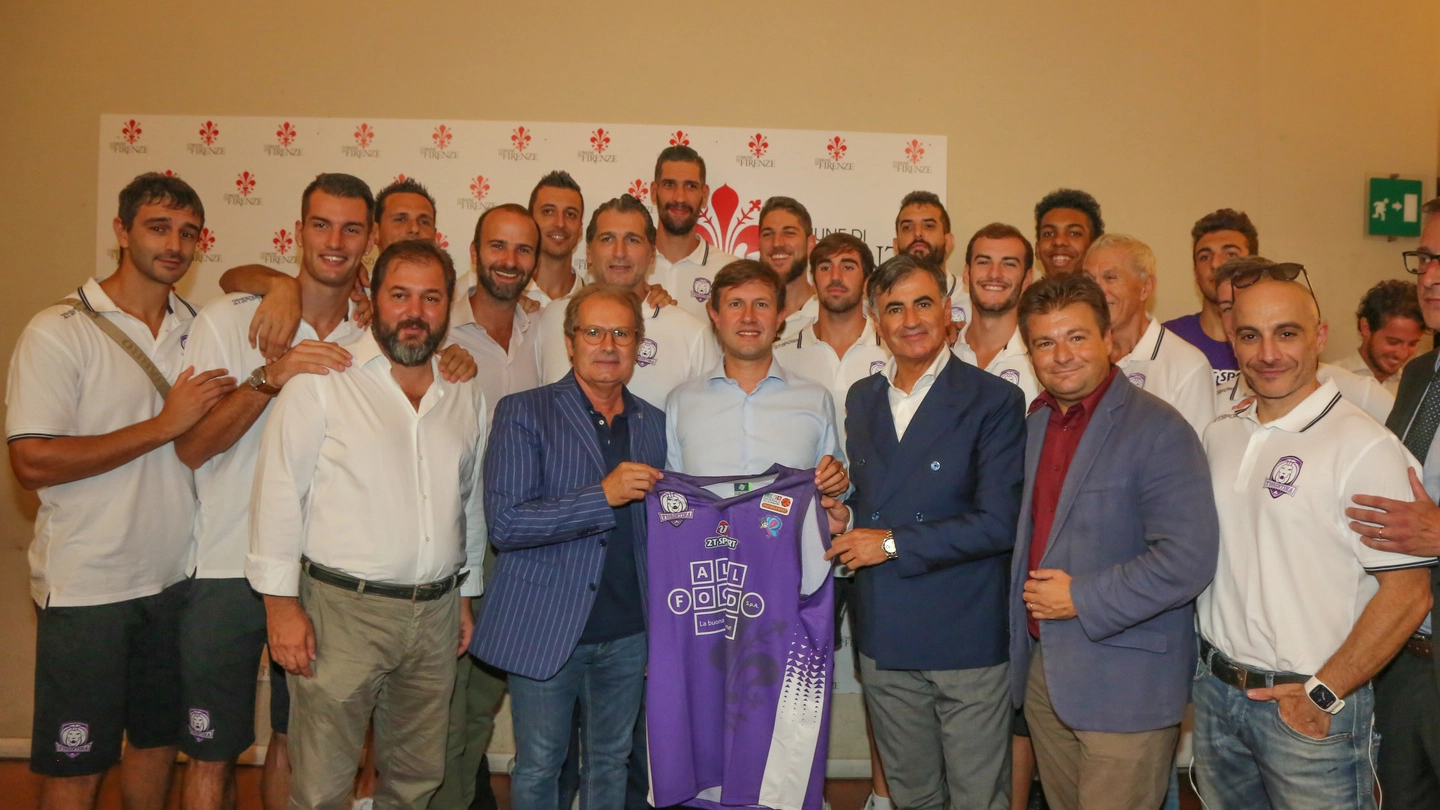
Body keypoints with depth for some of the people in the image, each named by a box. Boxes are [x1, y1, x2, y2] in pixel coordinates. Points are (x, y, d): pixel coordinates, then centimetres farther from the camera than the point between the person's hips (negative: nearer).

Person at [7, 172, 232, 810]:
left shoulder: (196, 328, 4)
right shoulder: (59, 331, -11)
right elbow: (33, 463, -17)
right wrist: (162, 426, -18)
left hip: (176, 577, 5)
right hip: (87, 588, -5)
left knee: (158, 741, 19)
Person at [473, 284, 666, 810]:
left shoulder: (653, 424, 8)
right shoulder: (523, 413, -6)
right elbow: (504, 524, -16)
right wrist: (604, 496, -24)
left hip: (628, 634, 4)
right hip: (546, 629, -3)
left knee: (610, 764, 17)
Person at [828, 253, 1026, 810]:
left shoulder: (994, 400, -9)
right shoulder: (861, 399, 9)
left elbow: (998, 523, -16)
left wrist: (892, 543, -14)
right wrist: (837, 498, -3)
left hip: (967, 639, -5)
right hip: (884, 640, 5)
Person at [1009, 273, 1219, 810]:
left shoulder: (1157, 430, -14)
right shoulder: (1035, 423, 9)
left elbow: (1188, 558, -22)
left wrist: (1082, 599, -17)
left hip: (1125, 686, -6)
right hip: (1041, 670, 7)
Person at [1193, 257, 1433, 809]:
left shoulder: (1365, 447, -14)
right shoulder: (1219, 437, 5)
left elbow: (1407, 594, -15)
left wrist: (1323, 693, -14)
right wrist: (1212, 669, 7)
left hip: (1310, 708, -5)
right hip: (1215, 691, 6)